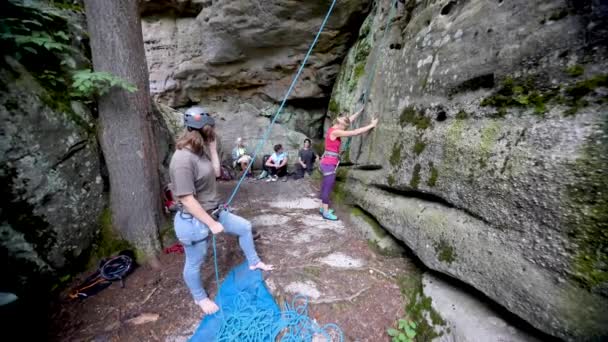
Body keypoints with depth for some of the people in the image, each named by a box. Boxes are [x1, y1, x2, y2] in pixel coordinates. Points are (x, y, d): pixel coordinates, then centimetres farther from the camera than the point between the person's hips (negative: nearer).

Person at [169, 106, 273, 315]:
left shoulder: (200, 151, 0)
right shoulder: (183, 159, -29)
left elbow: (216, 172, 7)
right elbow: (187, 199, -28)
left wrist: (213, 148, -2)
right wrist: (211, 224, -21)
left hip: (214, 211, 9)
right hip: (194, 221, -9)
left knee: (245, 227, 19)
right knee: (194, 263, 16)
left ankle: (253, 263, 42)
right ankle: (200, 298, 43)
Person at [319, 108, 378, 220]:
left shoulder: (333, 129, 9)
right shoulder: (335, 132, -18)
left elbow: (350, 119, 19)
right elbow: (355, 132, -19)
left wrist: (361, 110, 21)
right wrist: (372, 125, -12)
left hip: (327, 163, 10)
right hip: (329, 164, -10)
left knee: (326, 187, 16)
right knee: (327, 188, -1)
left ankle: (323, 208, 28)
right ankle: (326, 212, 9)